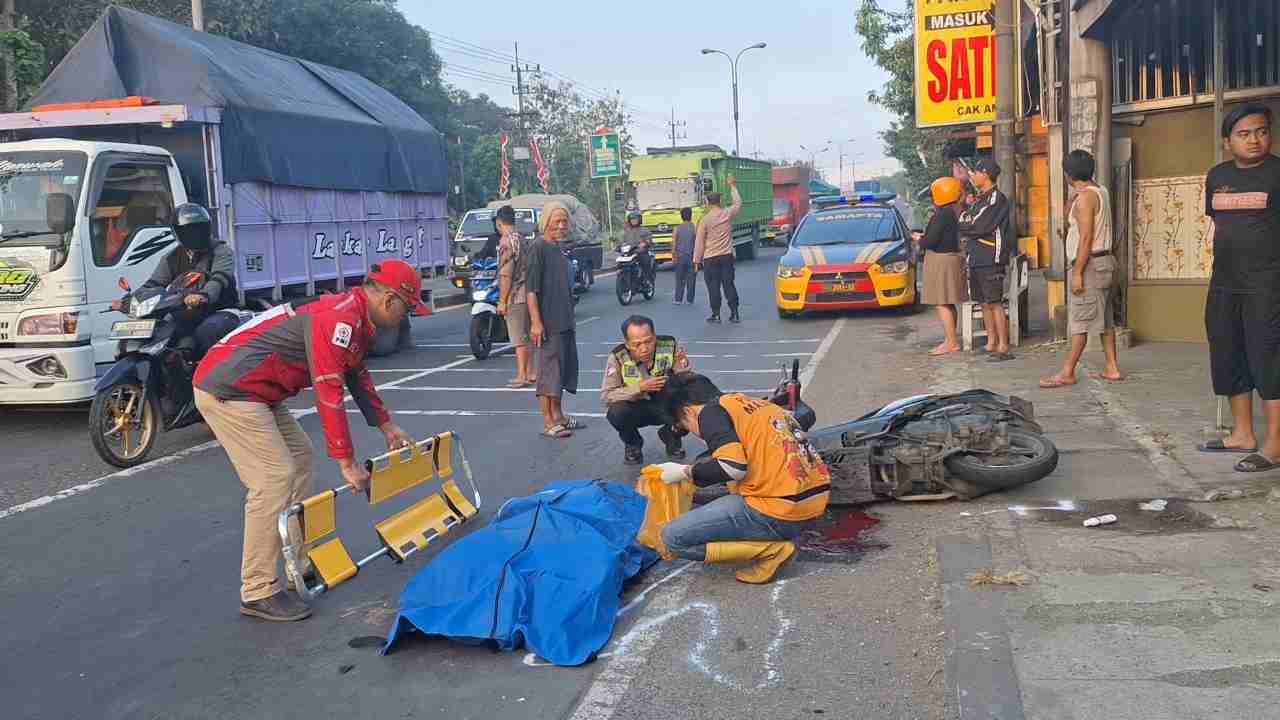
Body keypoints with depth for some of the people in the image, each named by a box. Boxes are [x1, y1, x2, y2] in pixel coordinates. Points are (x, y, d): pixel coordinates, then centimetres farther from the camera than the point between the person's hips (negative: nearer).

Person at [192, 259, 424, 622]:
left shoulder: (355, 315, 12)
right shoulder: (340, 319, -21)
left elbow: (358, 376, 25)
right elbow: (329, 392, -23)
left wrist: (387, 426, 26)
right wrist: (347, 461, -19)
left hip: (251, 390, 11)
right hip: (227, 389, -11)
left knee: (300, 458, 15)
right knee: (275, 478, -14)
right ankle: (258, 593, -7)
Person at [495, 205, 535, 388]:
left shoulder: (507, 241, -13)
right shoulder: (521, 239, 14)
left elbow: (506, 275, -18)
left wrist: (502, 301, -15)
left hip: (514, 296, -9)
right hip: (527, 293, 9)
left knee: (519, 338, -5)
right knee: (526, 337, 14)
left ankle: (522, 376, -3)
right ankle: (530, 373, 19)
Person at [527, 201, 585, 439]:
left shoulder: (559, 251, 16)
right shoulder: (538, 248, -10)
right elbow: (531, 288, -16)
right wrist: (536, 322, -21)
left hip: (565, 322, 9)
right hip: (548, 323, -9)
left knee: (565, 368, 14)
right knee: (549, 369, -5)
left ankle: (558, 415, 25)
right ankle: (548, 422, -1)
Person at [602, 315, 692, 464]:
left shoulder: (670, 346, -17)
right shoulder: (618, 357, -20)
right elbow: (606, 396, -22)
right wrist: (640, 387, -33)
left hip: (667, 404, 1)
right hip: (636, 408, -1)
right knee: (616, 412, -33)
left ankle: (671, 436, 8)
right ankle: (632, 444, 3)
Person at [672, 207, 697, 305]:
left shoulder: (677, 229, -2)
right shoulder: (695, 229, -6)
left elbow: (674, 244, -2)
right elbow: (698, 244, -5)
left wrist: (673, 257, 7)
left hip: (680, 257, 1)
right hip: (692, 257, -1)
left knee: (680, 279, 9)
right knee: (691, 280, 5)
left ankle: (678, 299, 8)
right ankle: (689, 300, 6)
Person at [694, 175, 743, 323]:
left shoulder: (705, 219, -10)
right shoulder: (728, 214, -1)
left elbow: (699, 242, -7)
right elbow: (738, 202, 22)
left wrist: (697, 261, 0)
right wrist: (732, 186, 33)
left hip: (710, 258, -3)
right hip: (727, 256, 3)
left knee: (713, 287, 2)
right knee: (729, 285, 7)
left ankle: (716, 314, 3)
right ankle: (735, 313, 6)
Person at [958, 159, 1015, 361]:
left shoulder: (997, 199, -10)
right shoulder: (978, 200, 20)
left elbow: (980, 228, -16)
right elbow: (964, 221, 13)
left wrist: (960, 227, -2)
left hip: (991, 259, -9)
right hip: (976, 258, 9)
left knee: (995, 303, -8)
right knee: (984, 303, 11)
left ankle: (1003, 347, -6)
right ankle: (991, 343, 18)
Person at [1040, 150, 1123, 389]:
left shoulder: (1085, 197, -15)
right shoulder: (1101, 192, 13)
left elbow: (1086, 239, -20)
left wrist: (1077, 272, -21)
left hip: (1089, 264, -10)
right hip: (1103, 262, 10)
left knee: (1080, 320, -8)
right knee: (1105, 319, 12)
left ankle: (1067, 373, -6)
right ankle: (1112, 368, 15)